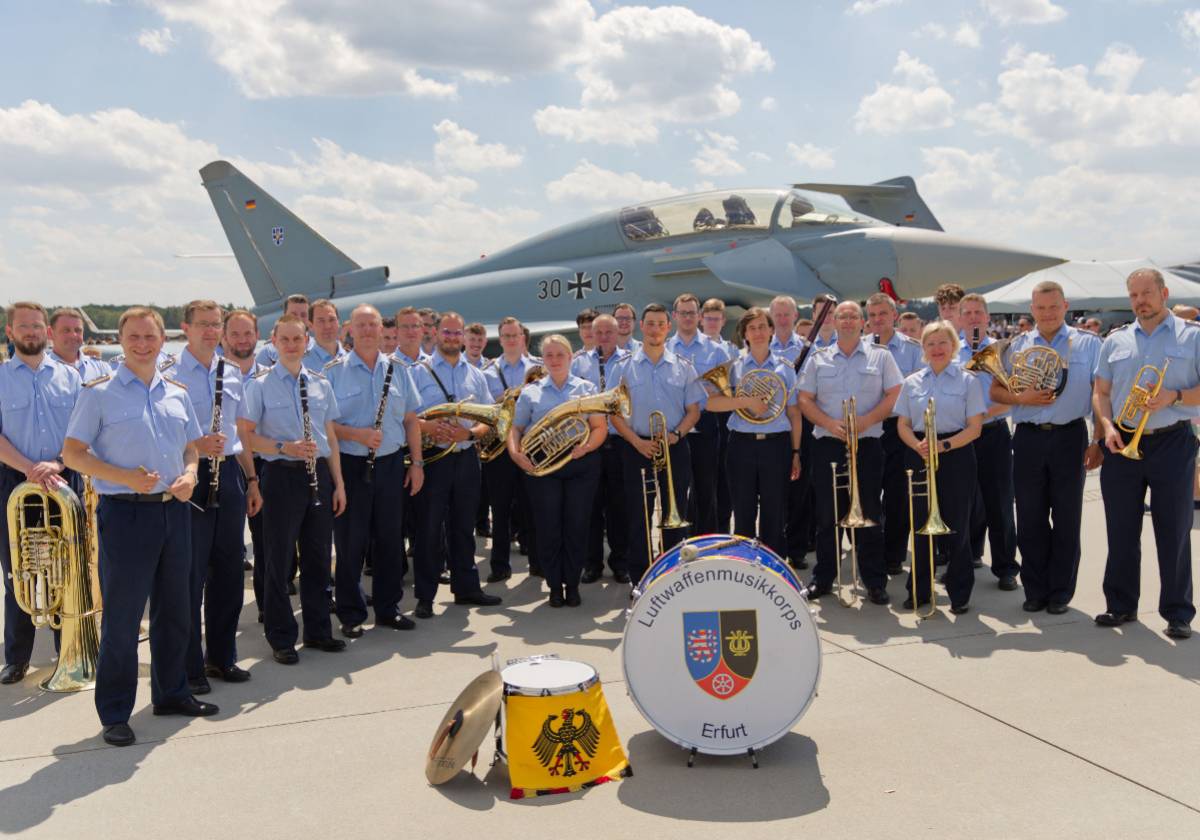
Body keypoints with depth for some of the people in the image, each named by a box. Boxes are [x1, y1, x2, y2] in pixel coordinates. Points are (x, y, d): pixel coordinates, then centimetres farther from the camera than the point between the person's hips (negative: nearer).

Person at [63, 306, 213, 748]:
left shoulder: (176, 394, 11)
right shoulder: (99, 393, -5)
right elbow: (72, 452, -6)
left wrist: (189, 473, -3)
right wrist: (124, 476, -19)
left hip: (174, 510, 5)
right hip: (125, 513, -5)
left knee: (174, 609, 15)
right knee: (121, 616, 1)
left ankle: (171, 692, 30)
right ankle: (114, 714, 13)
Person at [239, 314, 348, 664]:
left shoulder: (321, 384, 9)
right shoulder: (260, 385, -4)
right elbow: (247, 436, -6)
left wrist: (338, 483, 9)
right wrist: (285, 448, -20)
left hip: (318, 475, 4)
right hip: (282, 476, -4)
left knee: (318, 556, 11)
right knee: (280, 559, 3)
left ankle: (318, 630, 24)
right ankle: (281, 639, 15)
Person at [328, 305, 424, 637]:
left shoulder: (398, 369, 7)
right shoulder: (334, 371, -3)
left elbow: (411, 419, 10)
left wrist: (417, 463, 6)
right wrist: (357, 435, -19)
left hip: (391, 464, 3)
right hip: (351, 465, -3)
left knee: (390, 539, 10)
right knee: (350, 543, 3)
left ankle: (388, 608, 22)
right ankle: (350, 614, 15)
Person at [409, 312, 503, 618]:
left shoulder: (476, 375, 13)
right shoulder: (419, 372, 0)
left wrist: (470, 433, -10)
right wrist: (428, 427, -22)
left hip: (466, 458, 4)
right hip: (431, 458, -4)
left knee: (463, 526, 13)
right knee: (429, 528, 0)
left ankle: (466, 587, 24)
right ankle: (425, 596, 8)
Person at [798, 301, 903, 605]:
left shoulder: (880, 356, 6)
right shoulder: (818, 359, 10)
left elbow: (894, 396, -1)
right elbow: (805, 400, 6)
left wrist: (865, 421, -14)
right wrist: (830, 424, -11)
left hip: (867, 444, -1)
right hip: (827, 445, 1)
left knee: (870, 514, 1)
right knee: (827, 514, 6)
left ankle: (875, 582, 9)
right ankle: (823, 578, 16)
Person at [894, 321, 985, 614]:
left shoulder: (968, 381, 1)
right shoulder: (912, 382, 9)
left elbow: (974, 427, -4)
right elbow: (903, 425, 8)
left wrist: (943, 445, -17)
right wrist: (919, 446, -12)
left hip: (956, 456, -2)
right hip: (918, 457, 3)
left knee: (956, 525, 1)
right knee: (920, 524, 6)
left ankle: (960, 593, 11)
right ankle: (919, 589, 18)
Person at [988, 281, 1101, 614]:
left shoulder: (1088, 343, 2)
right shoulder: (1017, 346, 8)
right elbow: (995, 390, 8)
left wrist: (1099, 441, -6)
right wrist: (1022, 398, -12)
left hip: (1070, 437, -2)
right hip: (1029, 438, 2)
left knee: (1066, 519, 5)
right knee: (1030, 518, 6)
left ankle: (1060, 592, 16)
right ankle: (1035, 589, 18)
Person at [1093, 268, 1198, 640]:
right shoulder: (1115, 341, 11)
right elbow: (1101, 393, 10)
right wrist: (1108, 427, -6)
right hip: (1122, 444, 3)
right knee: (1121, 530, 7)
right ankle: (1121, 605, 19)